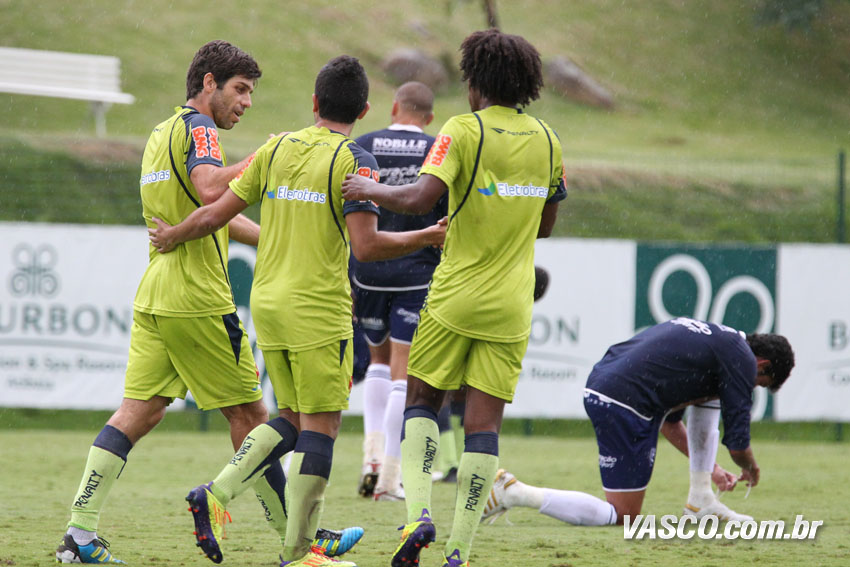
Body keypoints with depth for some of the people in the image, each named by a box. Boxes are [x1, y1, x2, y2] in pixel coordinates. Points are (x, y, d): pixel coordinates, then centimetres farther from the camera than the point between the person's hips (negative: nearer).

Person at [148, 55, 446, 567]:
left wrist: (173, 236, 27)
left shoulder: (277, 148, 8)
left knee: (292, 420, 17)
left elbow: (216, 213, 9)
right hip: (319, 309, -6)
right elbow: (366, 245, -18)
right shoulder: (353, 160, -8)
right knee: (320, 426, -1)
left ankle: (217, 494, 1)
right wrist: (427, 238, -6)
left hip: (267, 302, 6)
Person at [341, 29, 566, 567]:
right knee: (484, 425, 3)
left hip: (455, 299, -3)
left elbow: (422, 196, -22)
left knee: (421, 401, 13)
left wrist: (371, 190, -5)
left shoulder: (465, 130, -10)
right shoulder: (547, 140, 6)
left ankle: (418, 512, -7)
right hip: (511, 305, 3)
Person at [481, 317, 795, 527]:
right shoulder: (742, 359, 1)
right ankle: (515, 493, -8)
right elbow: (737, 443, -1)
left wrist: (710, 467, 39)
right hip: (624, 405, -10)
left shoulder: (713, 339, 28)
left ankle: (701, 502, 25)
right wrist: (751, 470, 21)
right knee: (623, 516, 0)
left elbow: (669, 423, 35)